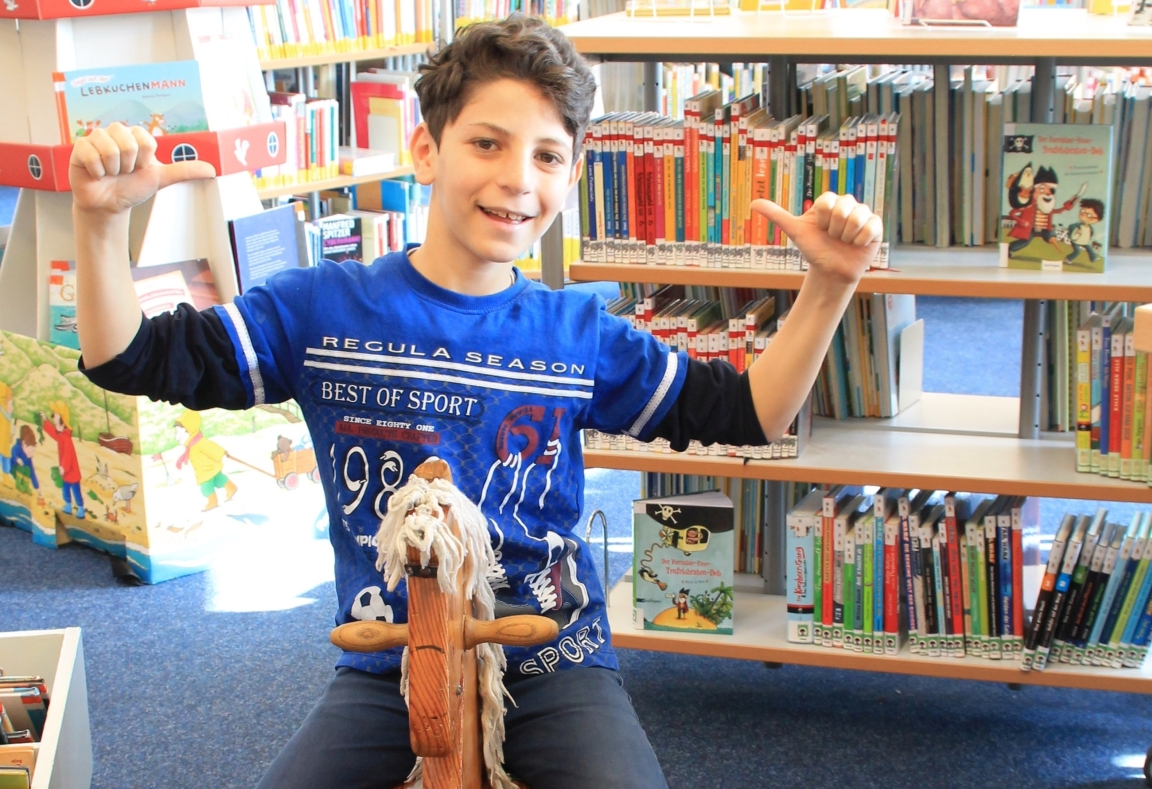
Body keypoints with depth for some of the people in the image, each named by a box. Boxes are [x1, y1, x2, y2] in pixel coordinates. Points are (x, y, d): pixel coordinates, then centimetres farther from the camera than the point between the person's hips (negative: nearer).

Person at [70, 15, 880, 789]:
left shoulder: (580, 335, 1)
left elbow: (747, 412, 7)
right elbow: (130, 359, -3)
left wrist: (828, 288, -5)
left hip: (553, 665, 0)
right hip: (385, 669, 0)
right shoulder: (322, 309, -2)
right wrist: (103, 222, -19)